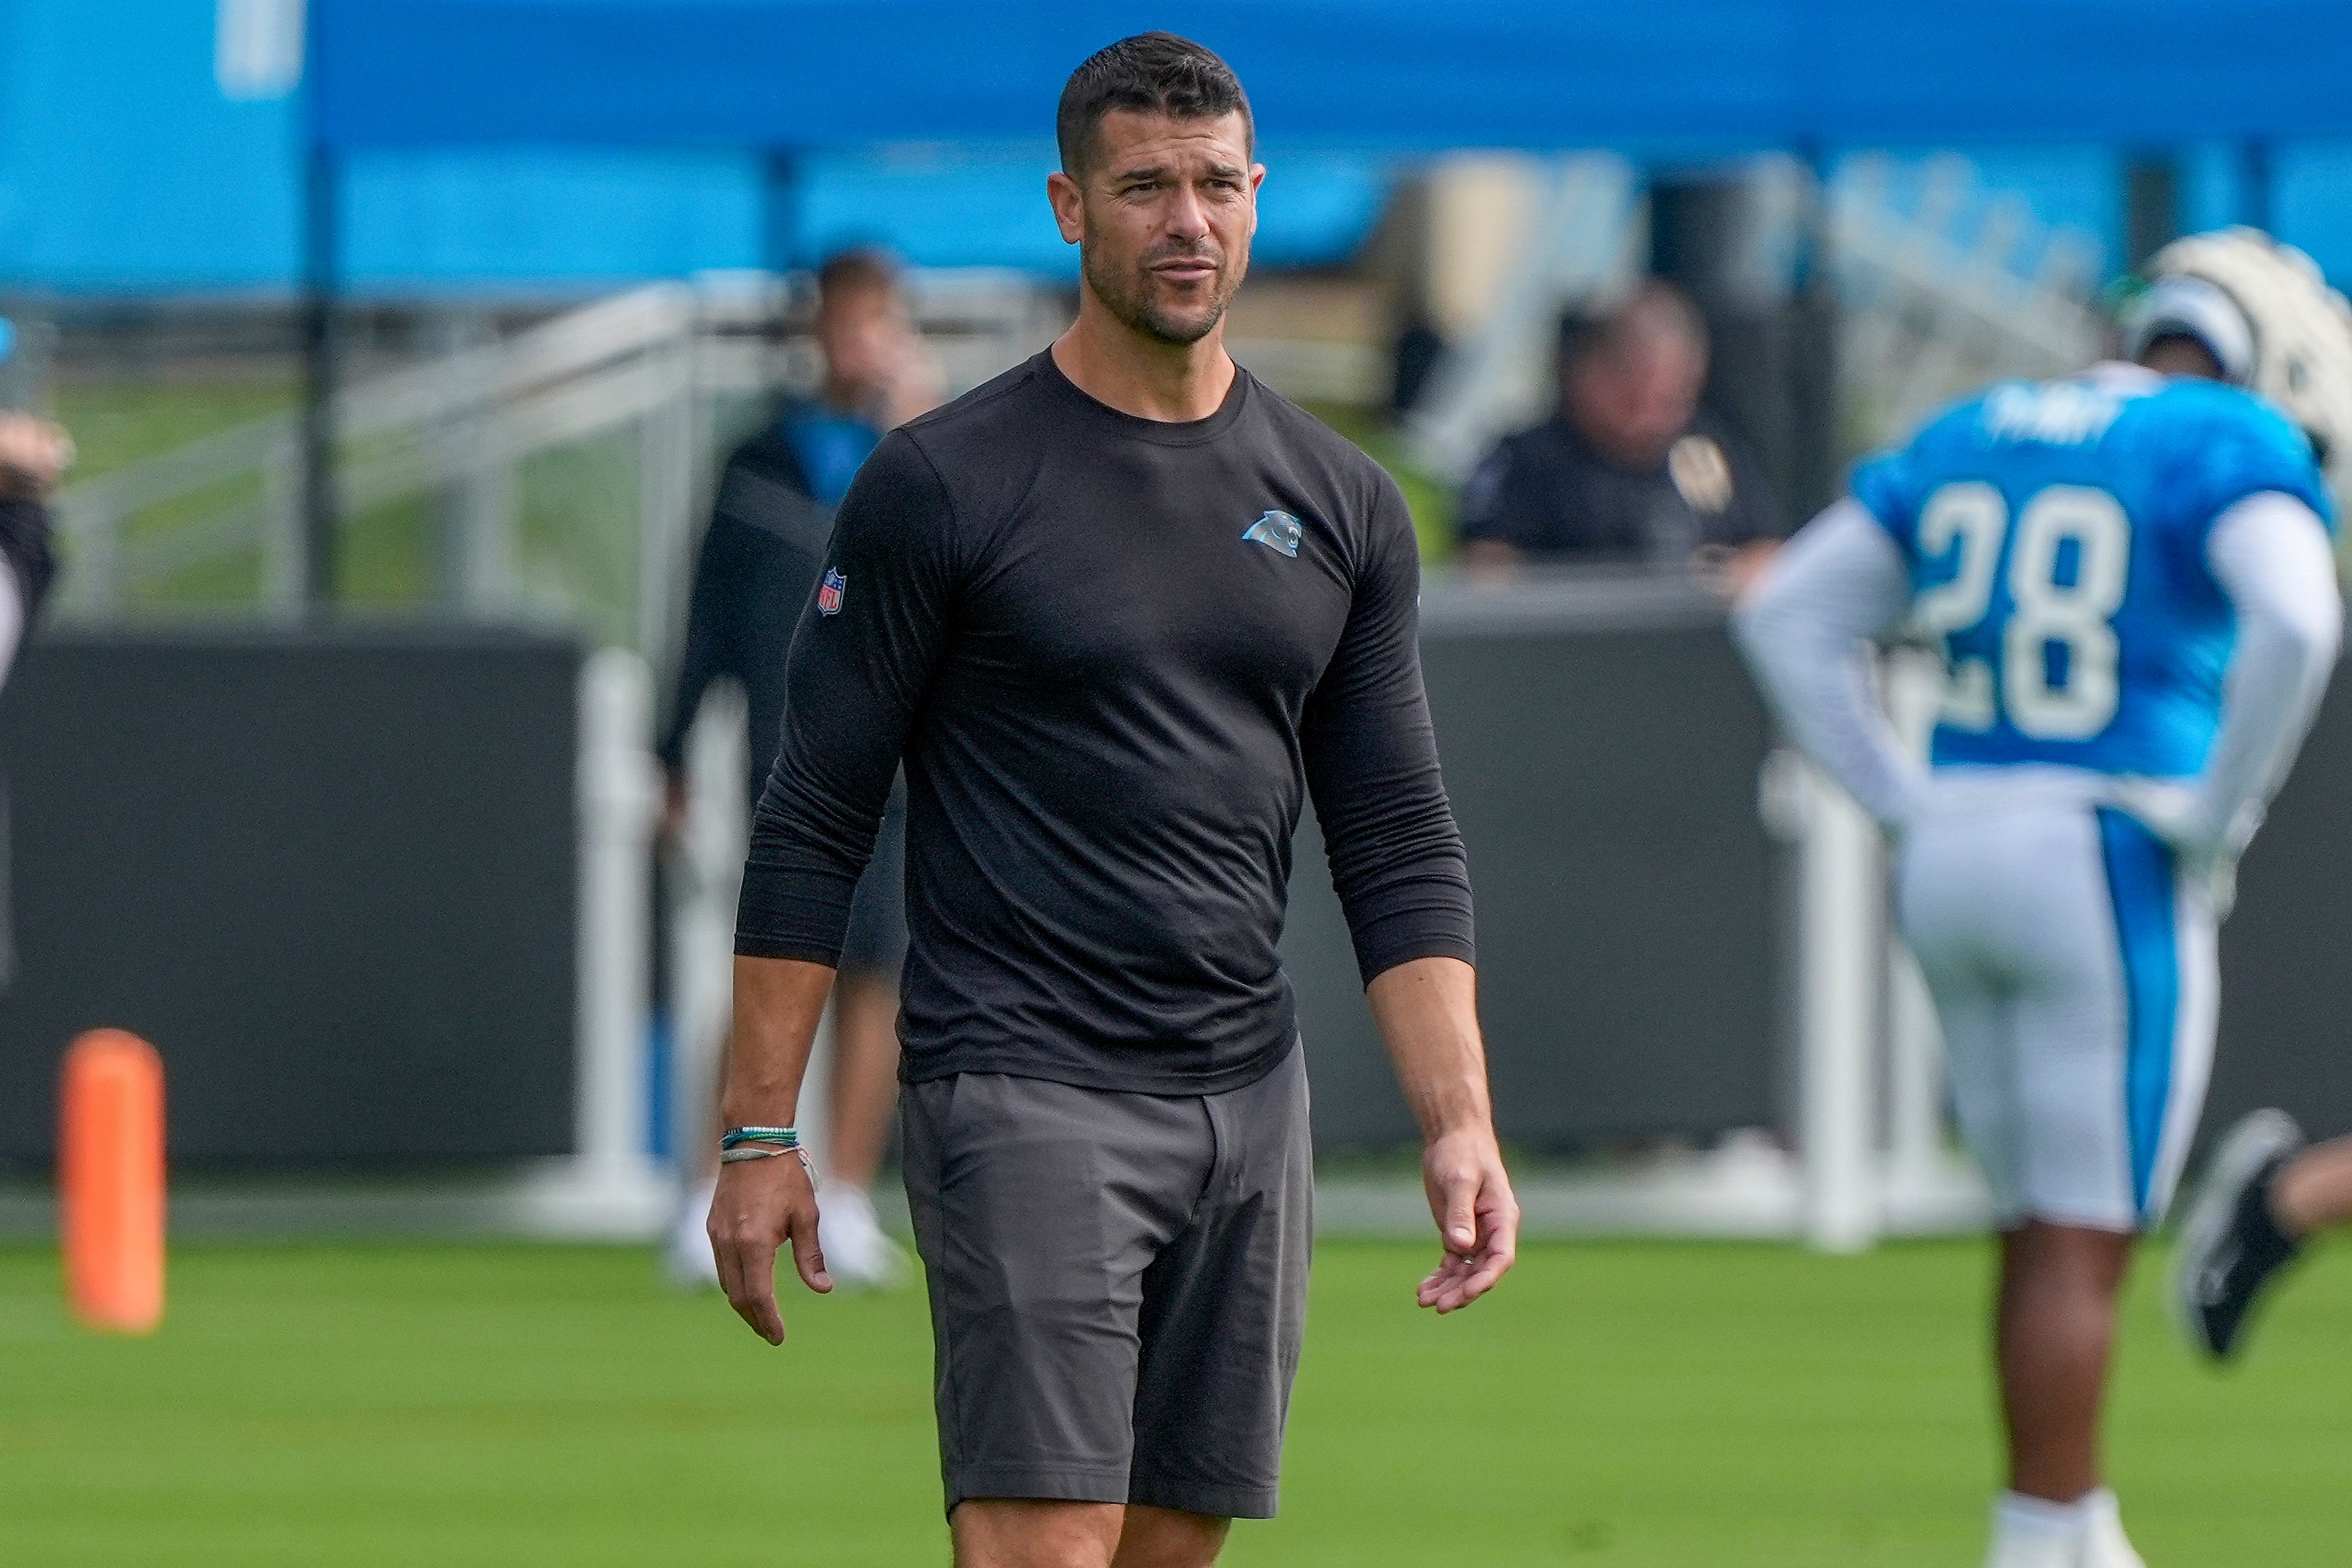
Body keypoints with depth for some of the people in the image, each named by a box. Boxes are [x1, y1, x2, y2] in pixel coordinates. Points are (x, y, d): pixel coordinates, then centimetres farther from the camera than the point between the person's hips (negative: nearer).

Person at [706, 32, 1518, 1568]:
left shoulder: (1344, 506, 10)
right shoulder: (943, 485, -4)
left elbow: (1398, 843, 11)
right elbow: (816, 825, -2)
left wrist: (1460, 1120, 0)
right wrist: (762, 1135, -6)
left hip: (1248, 1098, 5)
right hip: (1026, 1095, -5)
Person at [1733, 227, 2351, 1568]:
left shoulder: (1971, 439, 16)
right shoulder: (2234, 450, -4)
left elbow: (1789, 616, 18)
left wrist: (1904, 803, 14)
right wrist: (2214, 816, -12)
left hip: (1953, 858, 6)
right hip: (2112, 870, -6)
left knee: (2043, 1235, 16)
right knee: (2084, 1244, -2)